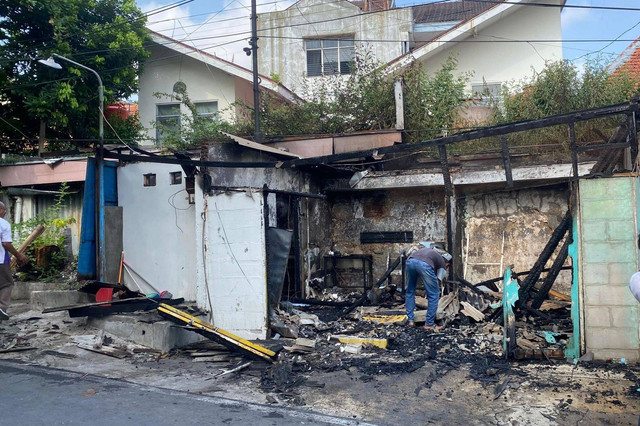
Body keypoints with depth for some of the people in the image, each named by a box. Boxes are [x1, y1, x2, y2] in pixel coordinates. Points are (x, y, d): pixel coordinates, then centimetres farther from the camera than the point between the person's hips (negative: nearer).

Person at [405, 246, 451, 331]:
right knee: (434, 295, 12)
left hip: (410, 261, 5)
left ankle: (410, 320, 26)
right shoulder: (442, 264, 27)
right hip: (424, 264, -5)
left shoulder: (433, 253, 42)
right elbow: (437, 282, 23)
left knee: (409, 292, 24)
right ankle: (429, 324, 15)